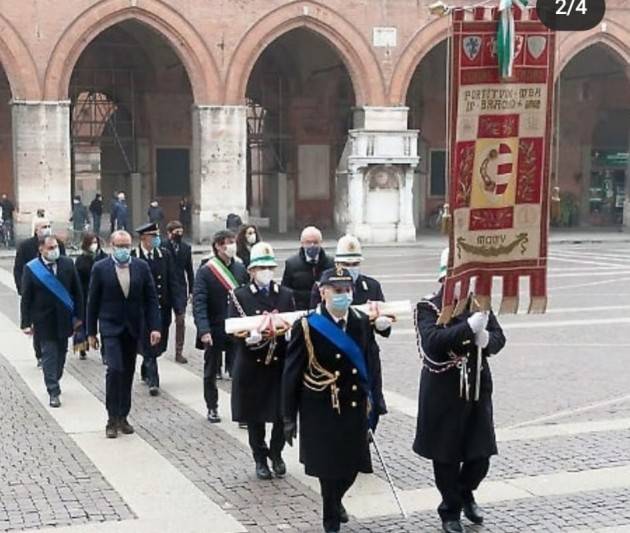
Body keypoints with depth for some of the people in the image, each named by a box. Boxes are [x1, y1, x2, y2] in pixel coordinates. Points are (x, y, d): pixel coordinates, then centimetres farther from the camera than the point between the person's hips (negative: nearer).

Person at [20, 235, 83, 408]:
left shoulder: (67, 264, -1)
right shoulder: (31, 269, -8)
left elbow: (77, 291, 3)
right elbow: (26, 298, -6)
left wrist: (78, 315, 1)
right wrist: (26, 322, -10)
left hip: (64, 318, 3)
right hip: (44, 320, -3)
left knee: (61, 354, 14)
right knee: (49, 355, -1)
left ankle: (54, 383, 32)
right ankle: (53, 392, 4)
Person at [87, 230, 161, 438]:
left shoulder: (141, 267, 2)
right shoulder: (100, 268, -4)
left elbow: (151, 299, 3)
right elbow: (93, 302, 0)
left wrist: (154, 327, -6)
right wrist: (91, 332, 1)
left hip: (133, 328, 3)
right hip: (111, 328, -3)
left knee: (128, 373, 9)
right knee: (115, 369, -15)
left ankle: (123, 417, 19)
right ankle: (112, 419, -6)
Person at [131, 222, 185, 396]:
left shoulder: (164, 254, 4)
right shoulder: (133, 257, -7)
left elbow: (173, 281, 4)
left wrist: (179, 305, -3)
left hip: (162, 307, 4)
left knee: (159, 344, 13)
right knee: (148, 345, -4)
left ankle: (145, 372, 35)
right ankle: (153, 381, -2)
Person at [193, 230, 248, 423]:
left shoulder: (240, 269, 3)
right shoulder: (205, 271, -9)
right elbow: (198, 303, -15)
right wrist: (203, 330, -25)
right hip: (214, 331, -2)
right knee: (211, 372, 13)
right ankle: (212, 408, 27)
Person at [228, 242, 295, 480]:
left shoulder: (286, 294, 8)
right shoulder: (240, 296, -1)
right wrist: (248, 337, -27)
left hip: (280, 364, 2)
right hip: (251, 366, -2)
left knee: (282, 414, 4)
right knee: (254, 416, 8)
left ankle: (276, 453, 27)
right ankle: (260, 458, 25)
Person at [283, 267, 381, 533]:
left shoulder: (363, 323, 2)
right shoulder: (306, 327, -11)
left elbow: (370, 367, 5)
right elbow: (291, 374, -8)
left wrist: (372, 406, 3)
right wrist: (289, 417, -7)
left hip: (355, 410, 4)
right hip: (322, 413, -4)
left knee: (351, 465, 11)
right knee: (329, 468, 3)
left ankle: (335, 500, 44)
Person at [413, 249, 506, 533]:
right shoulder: (427, 307, -10)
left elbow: (499, 339, 0)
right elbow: (432, 342, -26)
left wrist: (485, 339, -23)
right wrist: (469, 326, -33)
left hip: (477, 391, 4)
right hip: (443, 395, -4)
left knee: (480, 454, 9)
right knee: (446, 456, 7)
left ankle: (465, 494, 38)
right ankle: (450, 510, 27)